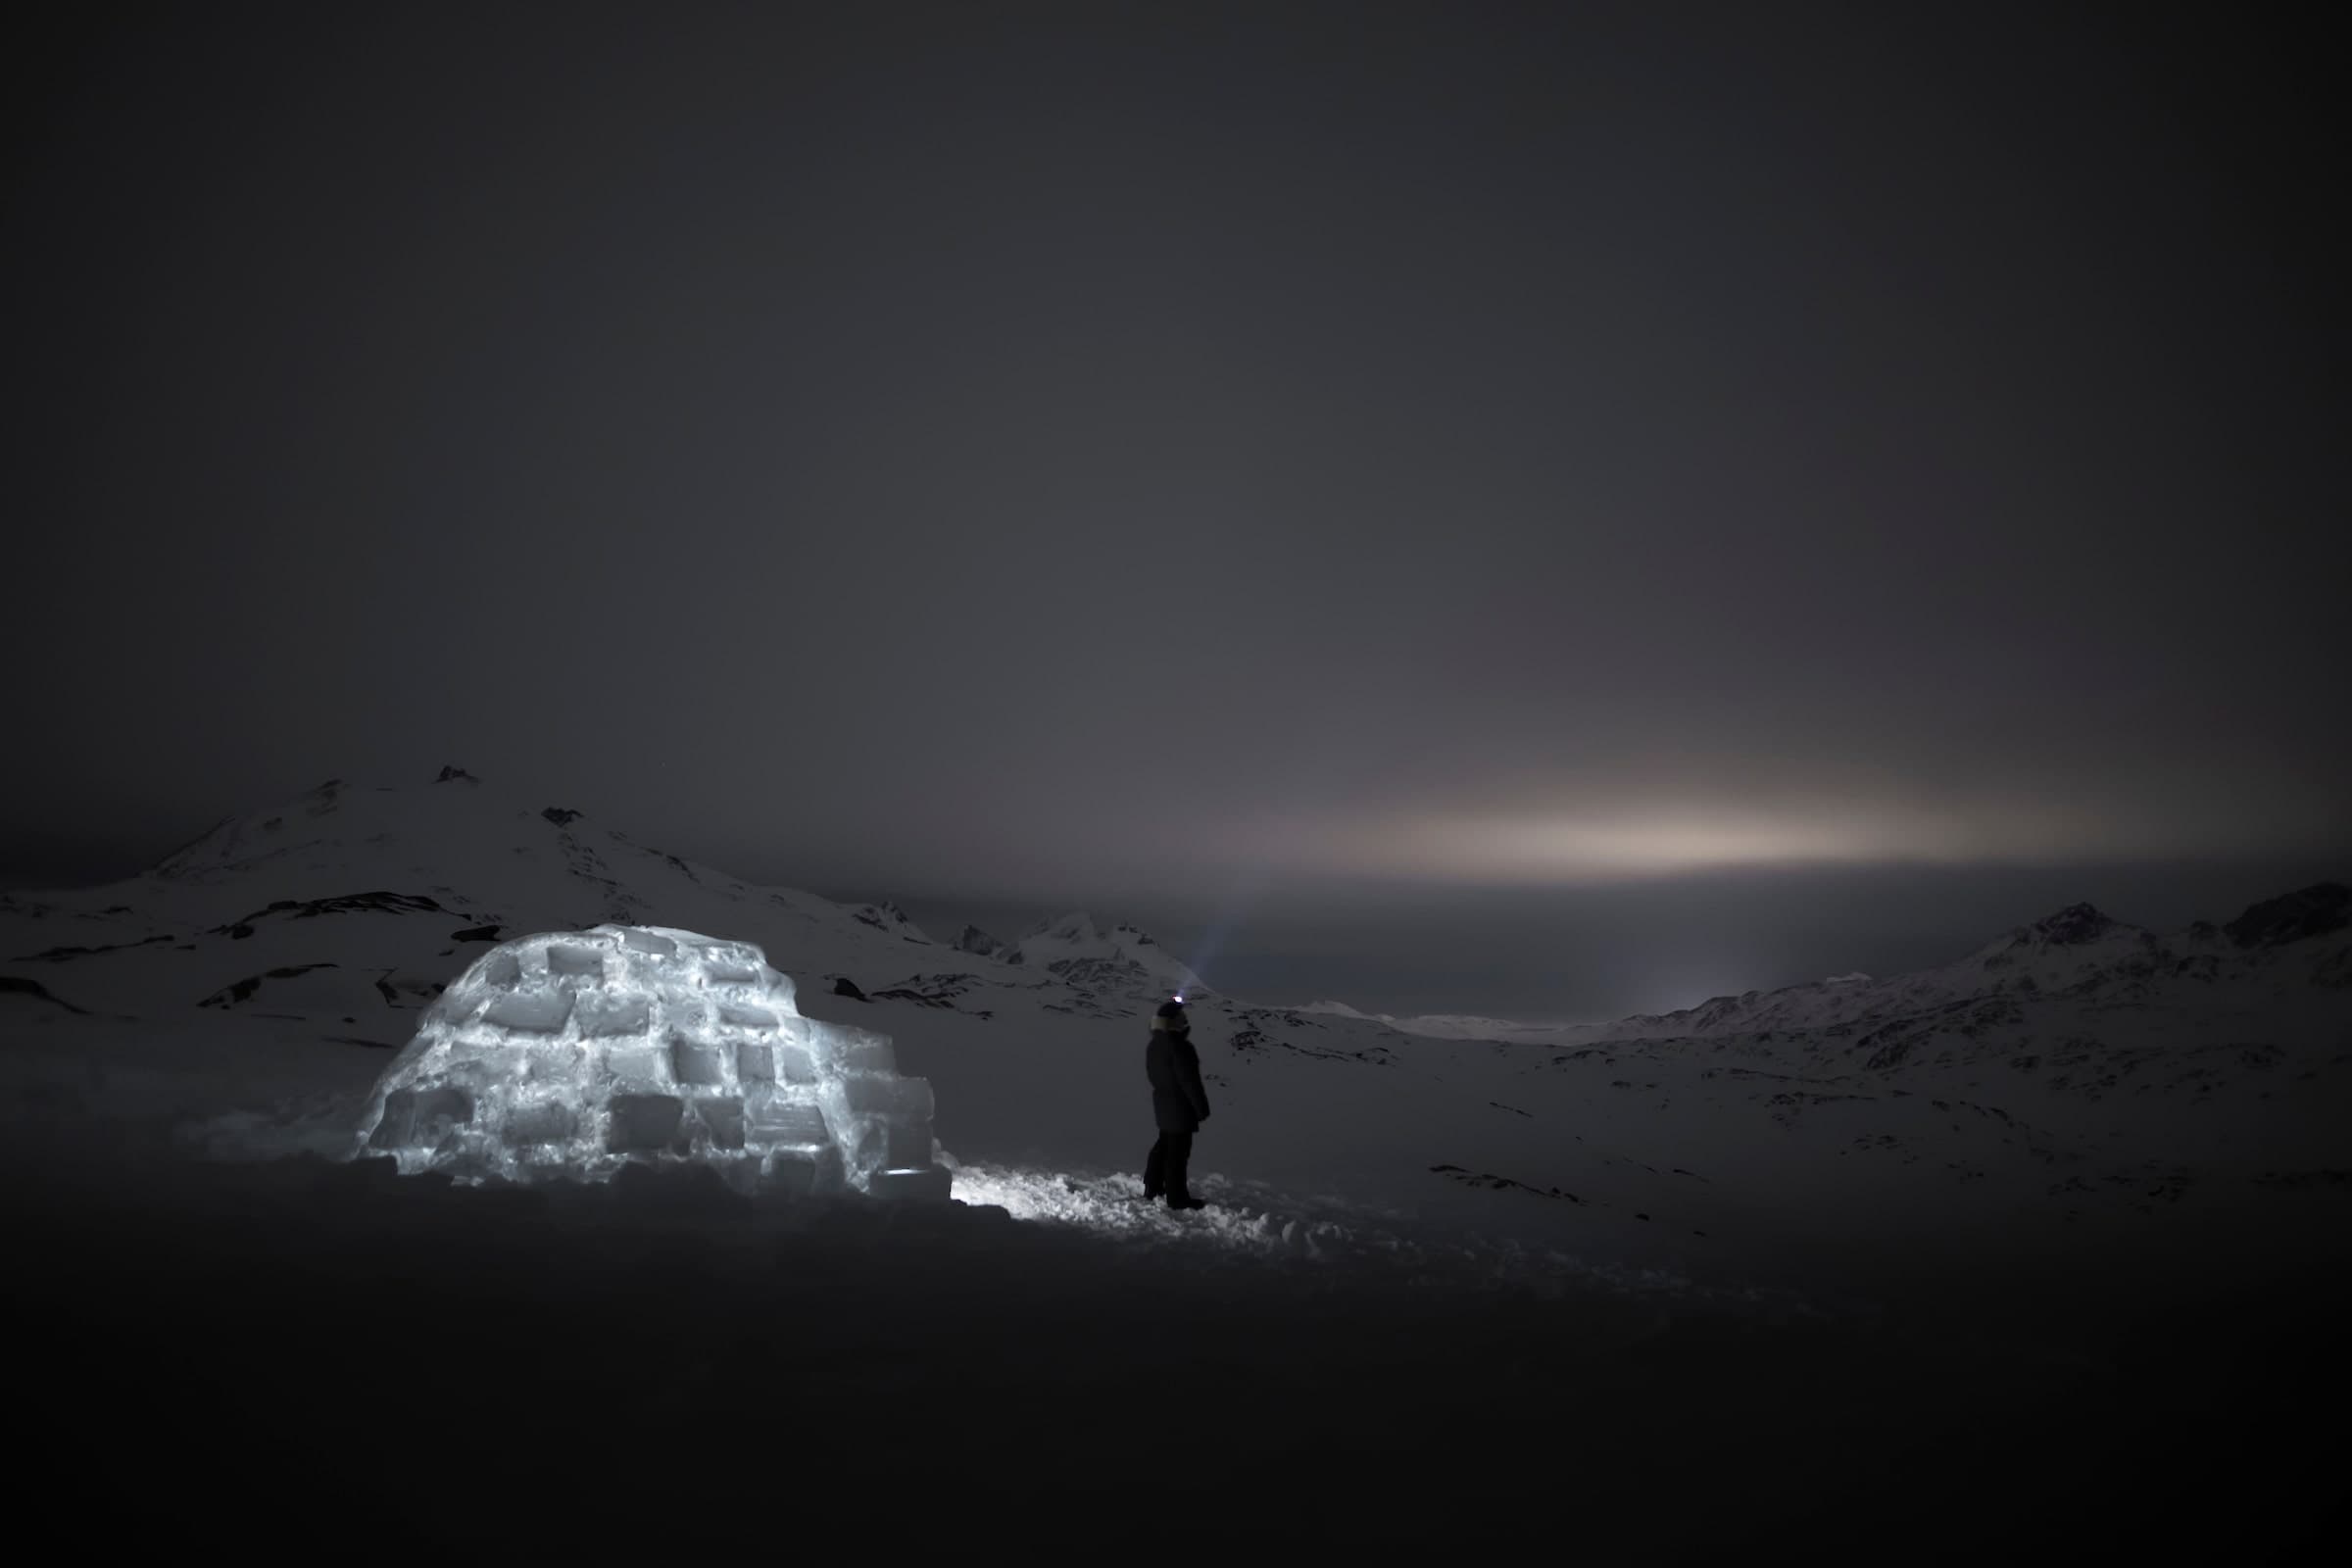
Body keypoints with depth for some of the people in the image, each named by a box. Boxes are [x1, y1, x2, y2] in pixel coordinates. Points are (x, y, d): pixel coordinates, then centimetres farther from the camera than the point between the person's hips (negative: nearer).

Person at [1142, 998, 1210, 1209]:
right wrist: (1201, 1107, -14)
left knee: (1164, 1145, 22)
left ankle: (1152, 1188, 29)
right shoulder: (1180, 1047, -26)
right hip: (1180, 1106, -9)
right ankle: (1177, 1197, 7)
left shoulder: (1153, 1045, 4)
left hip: (1162, 1102, 9)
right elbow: (1190, 1081, -23)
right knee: (1178, 1151, -1)